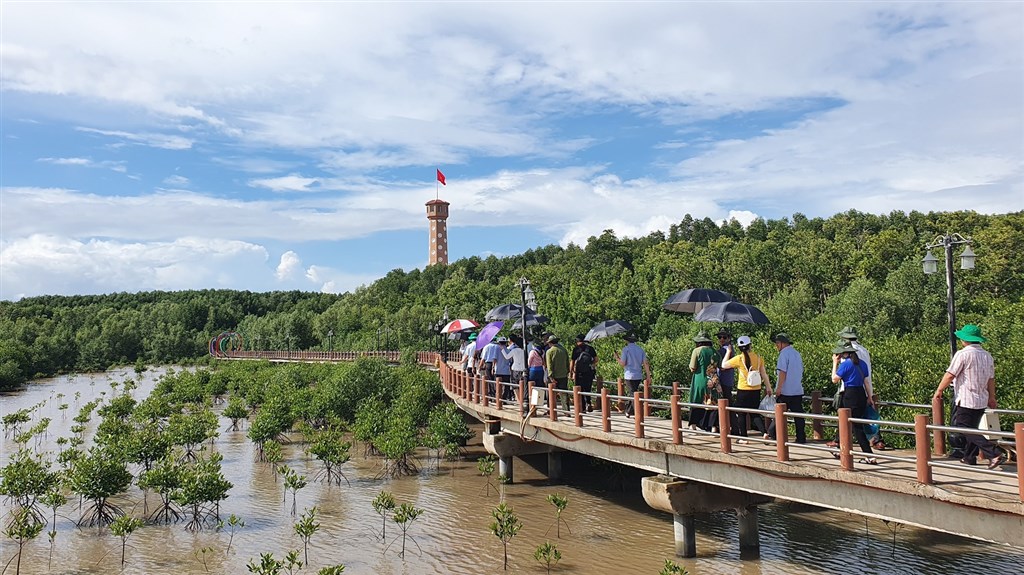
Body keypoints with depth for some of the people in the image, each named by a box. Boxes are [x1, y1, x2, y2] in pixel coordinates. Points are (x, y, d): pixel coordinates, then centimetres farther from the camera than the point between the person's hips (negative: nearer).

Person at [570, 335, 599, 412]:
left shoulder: (576, 349, -3)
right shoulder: (590, 348, 4)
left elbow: (572, 362, -3)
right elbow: (596, 359, 4)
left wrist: (570, 372, 3)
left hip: (579, 372, -2)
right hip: (589, 372, 2)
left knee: (580, 390, 6)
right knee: (588, 389, 16)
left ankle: (582, 407, 7)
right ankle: (589, 403, -2)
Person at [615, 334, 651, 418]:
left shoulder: (626, 349, -8)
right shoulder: (640, 349, 8)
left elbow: (622, 363, -10)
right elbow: (646, 363, 5)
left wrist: (617, 358, 9)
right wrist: (648, 375, 8)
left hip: (629, 376, -6)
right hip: (639, 376, 6)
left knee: (633, 394, -4)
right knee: (630, 393, 18)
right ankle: (628, 412, 26)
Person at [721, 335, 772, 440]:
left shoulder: (739, 359, -11)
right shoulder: (758, 357, -1)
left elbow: (724, 365, 0)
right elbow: (763, 374, 4)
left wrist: (728, 352, 8)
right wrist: (768, 387, 13)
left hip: (743, 390, -3)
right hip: (756, 390, 4)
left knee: (741, 414, 9)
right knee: (755, 414, 14)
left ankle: (743, 437, 11)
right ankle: (764, 431, -6)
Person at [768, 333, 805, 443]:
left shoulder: (784, 353, -10)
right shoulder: (797, 353, 15)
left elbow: (782, 372, -15)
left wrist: (778, 388, -14)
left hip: (786, 390, -7)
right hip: (798, 390, 7)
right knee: (798, 414, 5)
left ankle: (772, 435, 6)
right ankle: (801, 437, 4)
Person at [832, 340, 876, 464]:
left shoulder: (845, 364, -12)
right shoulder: (862, 363, 10)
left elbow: (834, 379, -6)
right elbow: (867, 381, 12)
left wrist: (835, 363, 2)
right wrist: (870, 397, 18)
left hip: (850, 395, -8)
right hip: (862, 394, 8)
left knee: (857, 427, -4)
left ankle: (870, 457, -9)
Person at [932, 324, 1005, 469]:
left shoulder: (963, 354, -14)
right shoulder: (987, 356, 10)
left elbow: (950, 375, -14)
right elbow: (991, 379, 17)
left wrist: (939, 390, -1)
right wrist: (991, 397, 25)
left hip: (965, 400, -8)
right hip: (982, 401, 8)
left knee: (967, 430, -5)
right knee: (972, 428, 19)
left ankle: (994, 454, -16)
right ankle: (970, 457, 25)